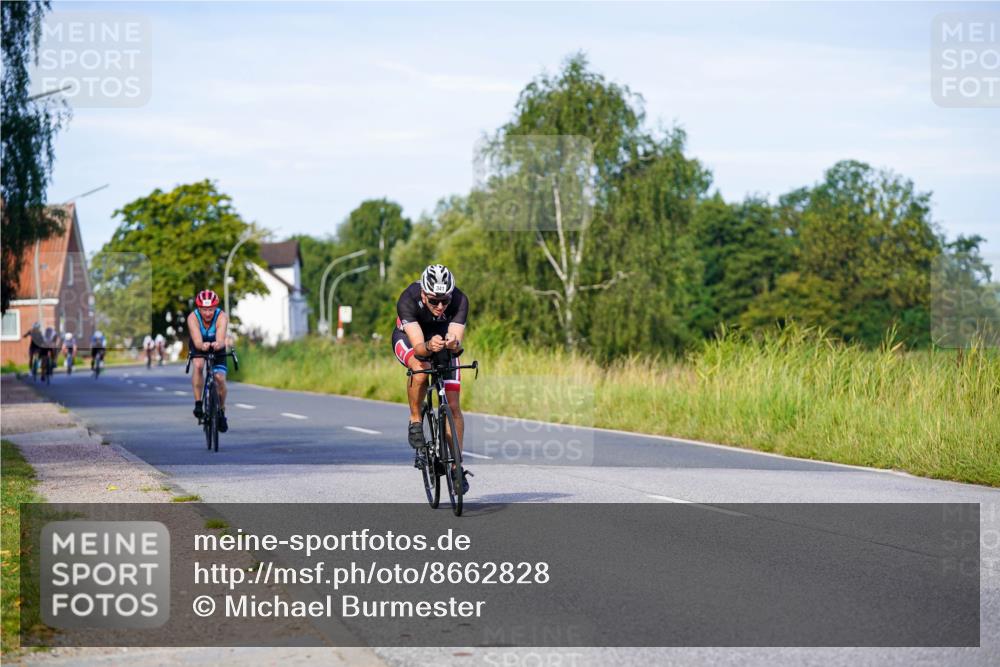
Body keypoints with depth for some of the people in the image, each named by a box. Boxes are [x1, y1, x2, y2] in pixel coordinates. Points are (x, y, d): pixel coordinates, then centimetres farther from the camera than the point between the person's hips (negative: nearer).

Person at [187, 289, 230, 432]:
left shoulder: (221, 317, -33)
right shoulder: (193, 318, -32)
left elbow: (221, 340, -47)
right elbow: (197, 341, -44)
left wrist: (218, 344, -71)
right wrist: (202, 345, -68)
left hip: (217, 349, 0)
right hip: (199, 348, 0)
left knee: (220, 378, -15)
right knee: (198, 365, -32)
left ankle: (221, 411, 9)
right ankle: (198, 403, -24)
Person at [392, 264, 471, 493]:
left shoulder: (459, 301, -33)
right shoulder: (408, 300, -37)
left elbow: (457, 342, -37)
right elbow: (418, 347, -42)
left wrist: (453, 344, -60)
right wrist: (429, 347, -64)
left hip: (443, 339, 2)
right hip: (409, 338, -2)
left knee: (453, 404, -8)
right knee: (420, 369, -37)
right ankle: (415, 422, -14)